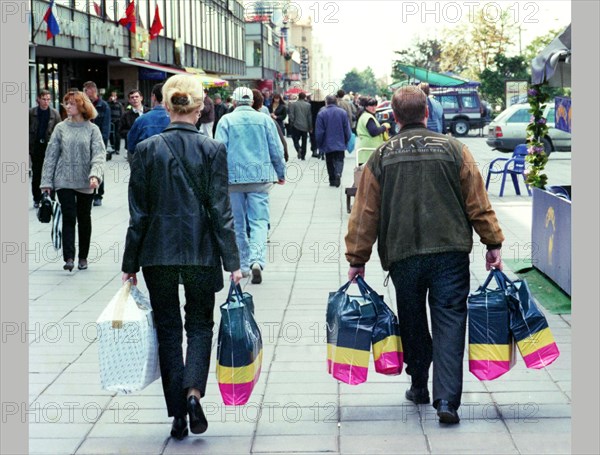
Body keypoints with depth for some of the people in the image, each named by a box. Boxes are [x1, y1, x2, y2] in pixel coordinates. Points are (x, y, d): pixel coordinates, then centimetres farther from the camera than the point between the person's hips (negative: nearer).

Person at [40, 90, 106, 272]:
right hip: (64, 181, 0)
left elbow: (99, 154, -9)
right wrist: (46, 181, -2)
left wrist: (95, 174, -26)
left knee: (84, 220, 10)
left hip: (85, 183, 0)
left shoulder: (92, 129, -1)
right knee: (68, 218, -9)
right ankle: (69, 257, -12)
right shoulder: (61, 128, 3)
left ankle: (83, 257, 22)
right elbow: (51, 155, 3)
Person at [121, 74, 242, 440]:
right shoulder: (213, 150, -7)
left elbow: (139, 213, -2)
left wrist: (130, 264, 5)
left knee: (168, 330, 11)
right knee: (200, 326, 15)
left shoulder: (147, 149, -5)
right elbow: (220, 211, -7)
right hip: (201, 253, 0)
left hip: (158, 254, 1)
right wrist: (233, 263, -2)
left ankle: (178, 416, 12)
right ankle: (193, 391, -9)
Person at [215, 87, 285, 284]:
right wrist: (280, 174, 18)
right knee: (259, 221, -2)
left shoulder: (226, 120, 0)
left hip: (234, 177, 0)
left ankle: (243, 265, 16)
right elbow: (276, 150, 5)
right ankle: (257, 259, -23)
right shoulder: (264, 119, 4)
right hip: (260, 178, 0)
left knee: (238, 224, 11)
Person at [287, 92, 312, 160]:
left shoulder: (293, 104, -4)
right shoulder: (308, 105, 0)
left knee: (296, 139, 5)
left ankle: (298, 149, -24)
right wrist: (310, 127, 7)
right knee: (304, 141, 11)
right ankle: (303, 156, 13)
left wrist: (292, 122, 4)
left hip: (296, 126, -2)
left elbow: (291, 115, -9)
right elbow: (310, 117, 1)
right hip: (305, 126, 2)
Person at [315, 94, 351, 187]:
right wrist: (346, 141, 13)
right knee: (339, 160, 4)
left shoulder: (322, 114, -7)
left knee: (330, 162, 11)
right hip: (340, 144, 1)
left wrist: (319, 145, 5)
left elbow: (319, 132, -6)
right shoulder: (343, 112, -3)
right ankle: (338, 173, -23)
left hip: (327, 144, 0)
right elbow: (347, 130, 0)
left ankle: (332, 180, 13)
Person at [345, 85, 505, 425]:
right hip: (450, 252, -1)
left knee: (413, 324, 17)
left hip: (402, 256, 1)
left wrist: (357, 260, 11)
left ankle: (419, 387, 30)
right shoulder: (453, 149, 2)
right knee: (449, 323, 0)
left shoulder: (381, 157, 3)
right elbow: (478, 202, 3)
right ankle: (447, 399, -9)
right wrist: (493, 244, 11)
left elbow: (365, 213, 4)